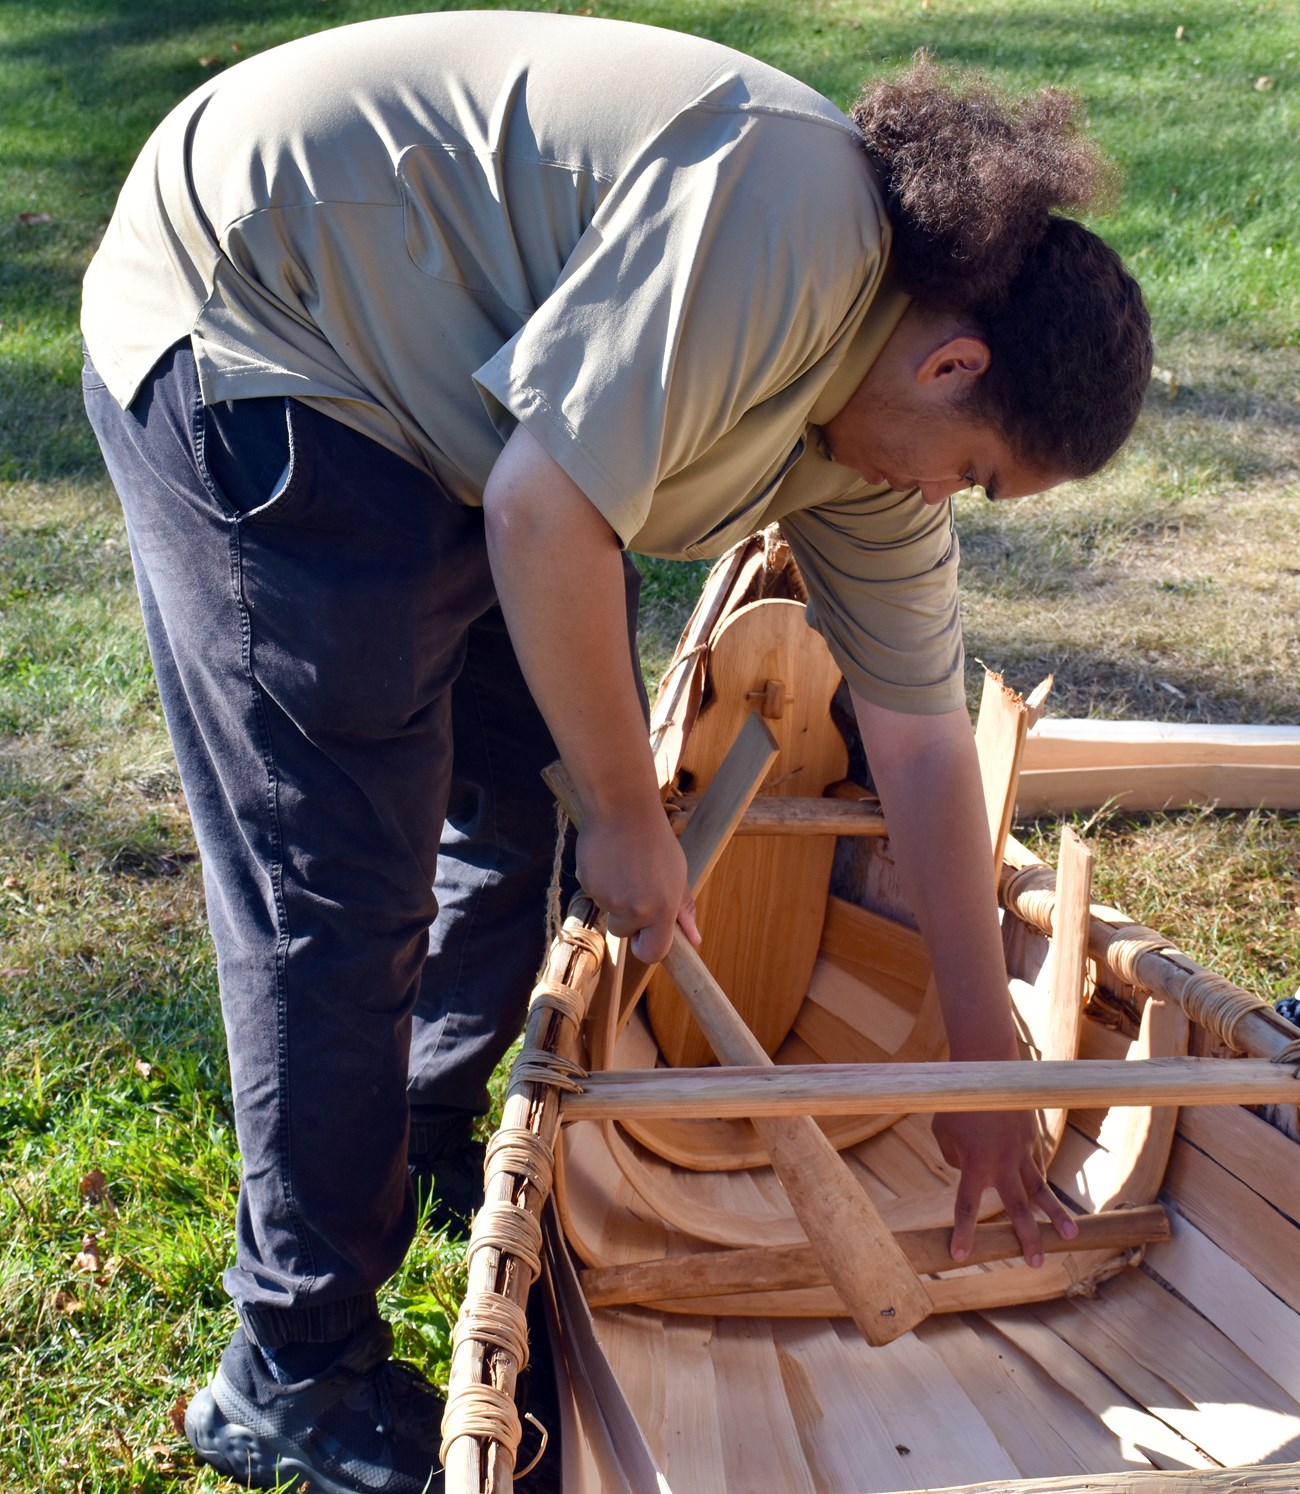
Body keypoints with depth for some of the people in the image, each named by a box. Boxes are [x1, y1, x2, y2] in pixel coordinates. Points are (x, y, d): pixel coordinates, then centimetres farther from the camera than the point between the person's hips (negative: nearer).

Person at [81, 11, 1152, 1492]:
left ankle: (428, 1146, 37)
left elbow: (922, 742, 7)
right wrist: (629, 815, -14)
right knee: (348, 888, -8)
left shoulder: (870, 425, 3)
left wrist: (986, 1067, 10)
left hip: (427, 405, 9)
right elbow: (545, 511, -28)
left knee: (509, 804, 13)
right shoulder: (794, 219, -26)